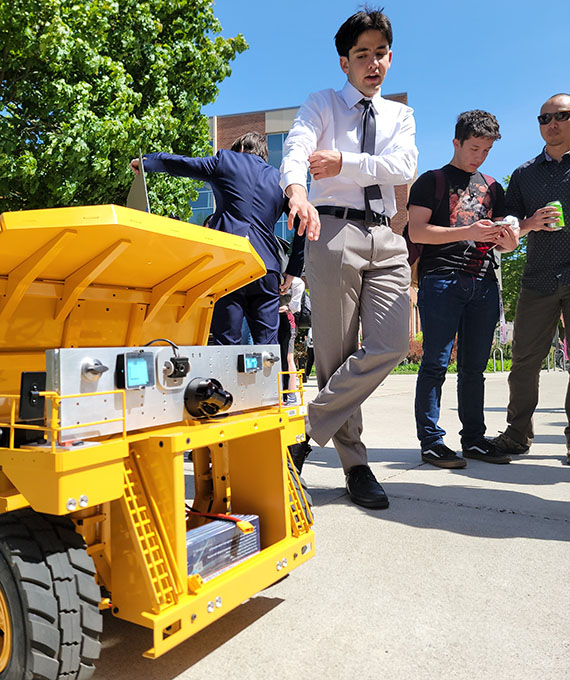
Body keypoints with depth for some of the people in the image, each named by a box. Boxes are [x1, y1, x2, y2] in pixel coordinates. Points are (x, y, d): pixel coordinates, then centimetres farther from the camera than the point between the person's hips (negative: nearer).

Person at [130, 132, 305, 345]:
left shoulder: (226, 160, 14)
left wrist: (144, 161, 37)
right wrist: (292, 272, 14)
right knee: (268, 344, 3)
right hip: (266, 268, 3)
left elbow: (177, 164, 19)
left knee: (227, 342, -2)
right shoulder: (281, 180, 21)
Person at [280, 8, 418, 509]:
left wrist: (345, 162, -11)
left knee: (389, 347, -13)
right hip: (333, 230, -3)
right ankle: (355, 465, 8)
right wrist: (297, 190, -32)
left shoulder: (400, 115, 22)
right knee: (336, 355, -5)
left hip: (386, 237, 4)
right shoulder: (322, 104, 12)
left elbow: (403, 167, 2)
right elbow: (296, 149, -10)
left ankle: (307, 430, -2)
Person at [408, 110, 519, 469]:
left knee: (474, 367, 7)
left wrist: (508, 236, -2)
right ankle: (432, 441, -1)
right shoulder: (433, 181, 7)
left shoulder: (492, 187, 23)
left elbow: (506, 243, 23)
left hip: (484, 283, 5)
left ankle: (474, 439, 15)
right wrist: (468, 232, -14)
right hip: (442, 280, -5)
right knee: (436, 364, -6)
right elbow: (416, 231, -6)